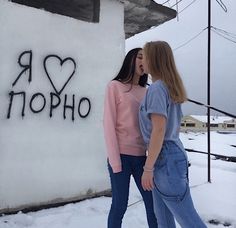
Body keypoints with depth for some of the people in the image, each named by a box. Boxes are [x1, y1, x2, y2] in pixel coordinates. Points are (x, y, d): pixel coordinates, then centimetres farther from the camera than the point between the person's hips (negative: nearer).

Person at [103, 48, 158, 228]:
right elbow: (109, 125, -7)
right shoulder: (115, 86, -2)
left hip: (141, 155, 5)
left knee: (153, 202, 9)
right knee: (120, 205, 4)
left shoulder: (145, 91, 13)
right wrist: (115, 161, -13)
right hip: (121, 155, -5)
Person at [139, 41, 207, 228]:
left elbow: (159, 130, -21)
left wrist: (148, 168, -17)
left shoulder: (157, 88, -14)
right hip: (172, 154, 9)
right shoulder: (170, 87, 13)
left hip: (165, 159, -9)